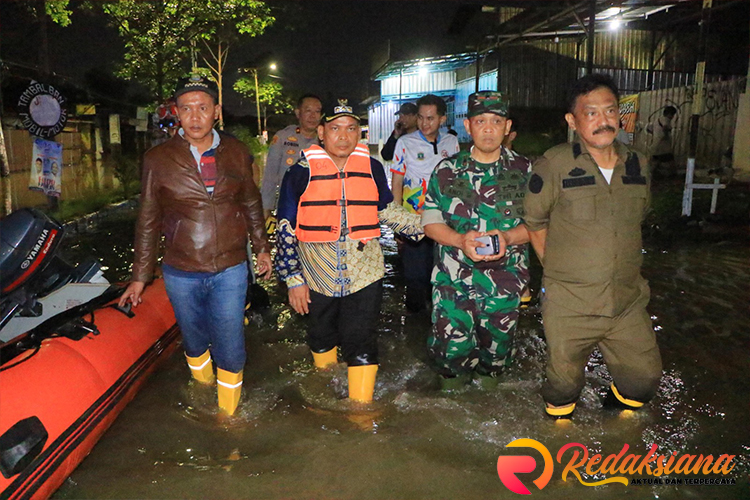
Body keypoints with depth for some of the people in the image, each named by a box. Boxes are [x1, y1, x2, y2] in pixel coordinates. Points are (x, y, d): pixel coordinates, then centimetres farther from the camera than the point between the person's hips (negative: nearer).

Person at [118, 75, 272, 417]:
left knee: (230, 347, 4)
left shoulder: (235, 153, 1)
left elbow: (251, 205, 13)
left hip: (230, 269, 0)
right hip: (181, 273, 0)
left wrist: (261, 248, 16)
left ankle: (229, 412, 26)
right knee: (194, 340, 18)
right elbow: (148, 221, 3)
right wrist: (140, 276, 5)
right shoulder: (158, 159, -3)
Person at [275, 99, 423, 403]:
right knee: (322, 337, 20)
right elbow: (286, 229, -3)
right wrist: (293, 279, -5)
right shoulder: (302, 172, -5)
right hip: (318, 275, 0)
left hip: (364, 272, 0)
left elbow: (386, 211, 16)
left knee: (362, 344, -1)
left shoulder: (372, 168, 1)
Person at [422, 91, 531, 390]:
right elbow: (431, 222, 2)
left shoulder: (525, 171, 2)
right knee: (451, 350, 1)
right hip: (453, 280, 0)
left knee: (496, 352, 13)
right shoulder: (447, 170, 3)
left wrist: (507, 237, -18)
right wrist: (461, 240, -17)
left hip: (505, 282, 1)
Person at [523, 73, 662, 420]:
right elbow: (534, 221, -2)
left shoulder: (637, 165, 4)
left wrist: (622, 269, 14)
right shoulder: (555, 165, -11)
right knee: (565, 382, 10)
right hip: (569, 305, -4)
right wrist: (557, 270, 0)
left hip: (628, 301, 5)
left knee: (644, 378, 14)